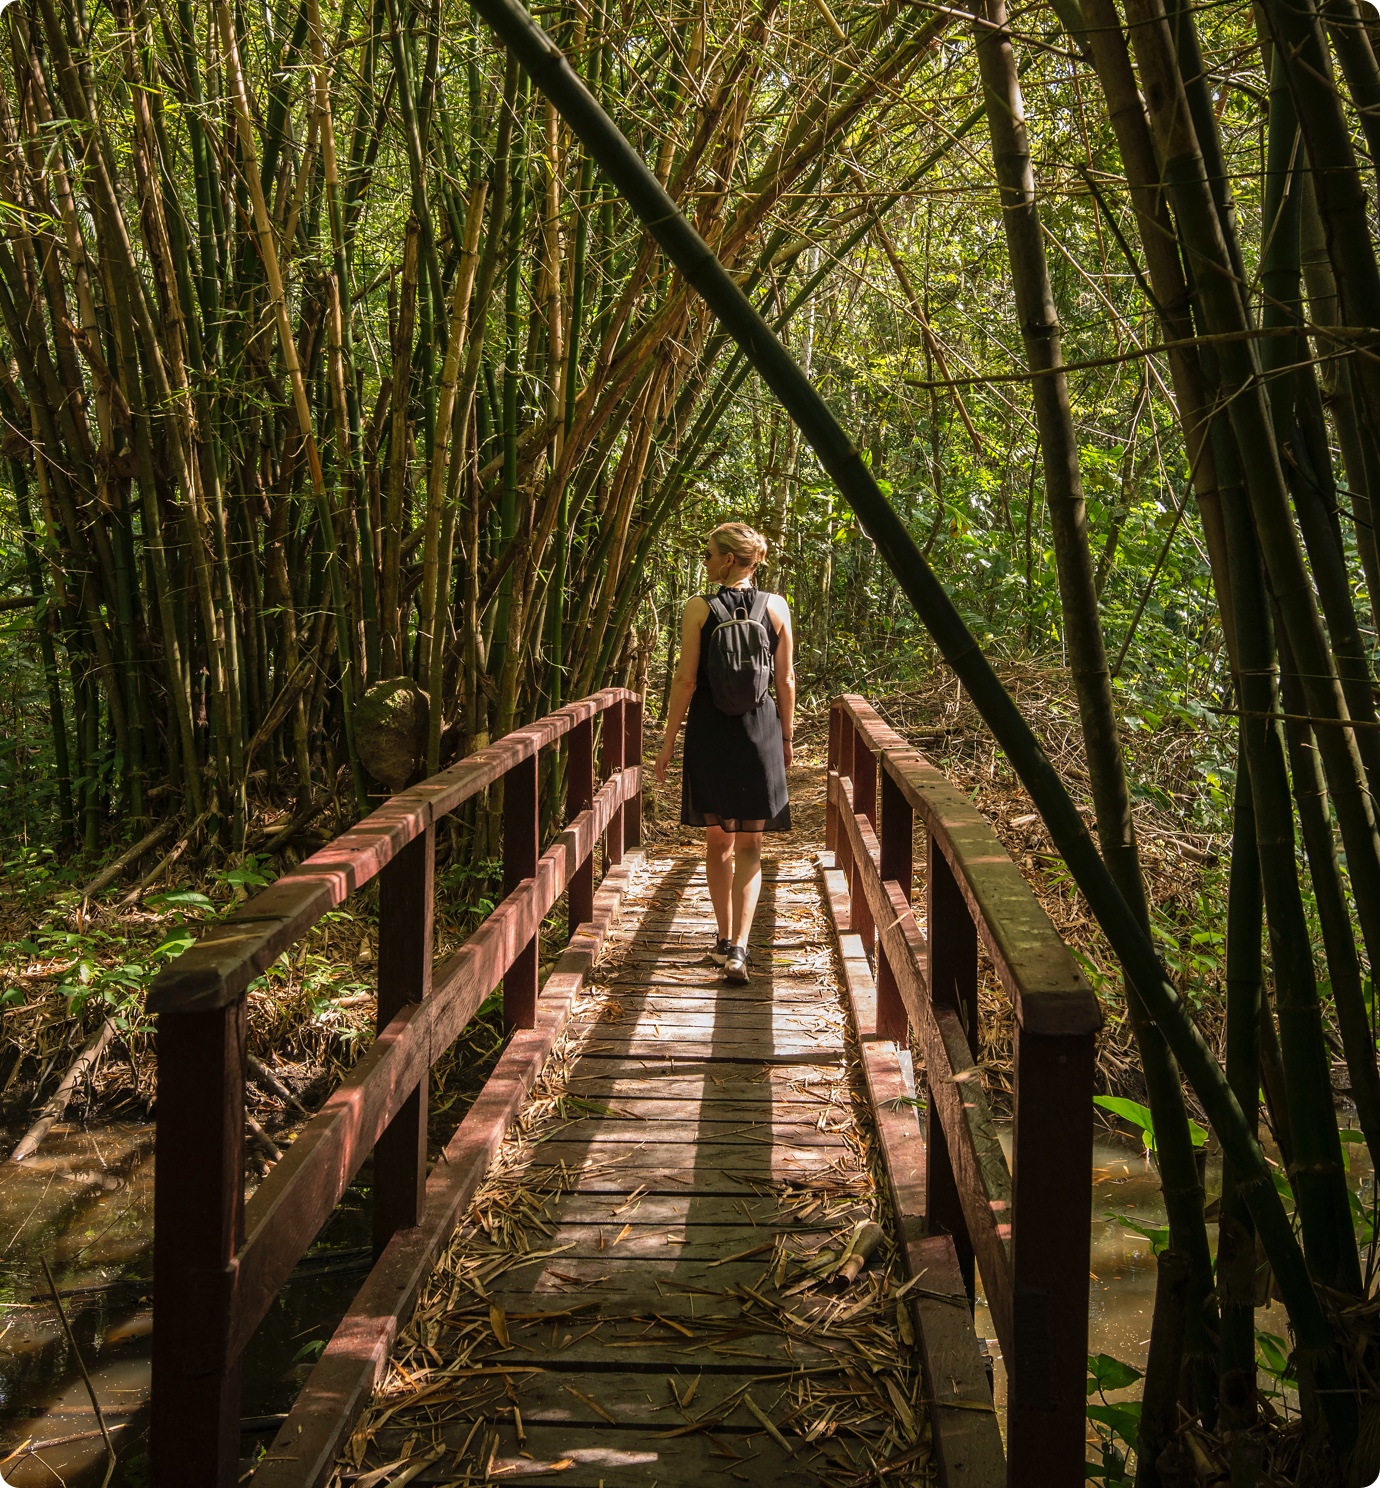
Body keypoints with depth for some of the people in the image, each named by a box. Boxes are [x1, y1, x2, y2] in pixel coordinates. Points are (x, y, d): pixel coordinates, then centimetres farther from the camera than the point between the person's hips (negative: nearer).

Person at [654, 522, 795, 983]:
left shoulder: (700, 608, -7)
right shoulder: (777, 607, -1)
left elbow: (686, 681, -7)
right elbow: (786, 680, 3)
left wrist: (668, 742, 1)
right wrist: (786, 738, 15)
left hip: (710, 732, -1)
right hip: (760, 731, 1)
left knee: (718, 841, 14)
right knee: (749, 846, 5)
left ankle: (725, 939, 25)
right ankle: (738, 946, -10)